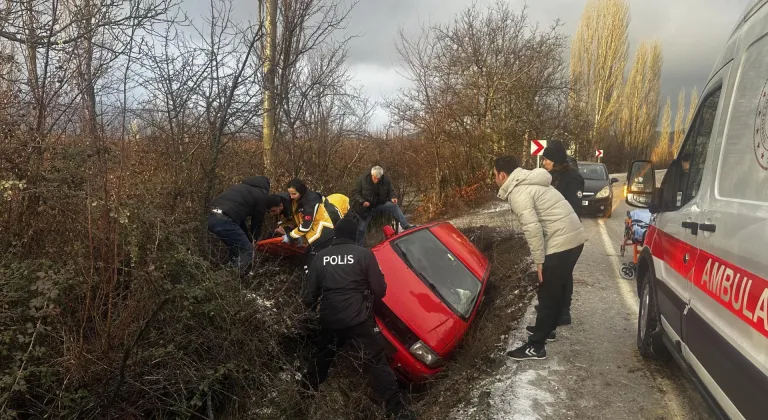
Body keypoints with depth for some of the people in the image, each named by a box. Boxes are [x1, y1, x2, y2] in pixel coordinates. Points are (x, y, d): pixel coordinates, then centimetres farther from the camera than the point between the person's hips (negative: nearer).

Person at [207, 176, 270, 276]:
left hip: (212, 216, 9)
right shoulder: (262, 194, 8)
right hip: (224, 221, -9)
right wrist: (254, 239, 31)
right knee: (247, 252, 0)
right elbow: (257, 220, 14)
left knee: (235, 249, 24)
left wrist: (249, 237, 37)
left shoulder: (243, 186, 32)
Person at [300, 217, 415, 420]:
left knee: (322, 356, 28)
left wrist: (310, 305, 31)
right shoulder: (364, 254, -5)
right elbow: (380, 290, -5)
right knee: (376, 363, -1)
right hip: (359, 318, -4)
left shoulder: (321, 256, 5)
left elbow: (310, 292, 9)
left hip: (329, 319, 4)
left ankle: (306, 390, 43)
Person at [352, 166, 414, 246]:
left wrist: (392, 197, -16)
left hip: (380, 204, 1)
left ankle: (406, 226, -33)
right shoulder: (363, 179, -12)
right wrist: (362, 201, -22)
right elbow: (355, 193, -5)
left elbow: (391, 191, 7)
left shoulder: (386, 180, -7)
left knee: (393, 206, -27)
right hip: (366, 208, 0)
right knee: (361, 228, -2)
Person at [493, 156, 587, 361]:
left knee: (547, 294, -2)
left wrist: (539, 260, -14)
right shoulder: (531, 182, 18)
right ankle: (547, 328, 39)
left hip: (561, 243, -10)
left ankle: (535, 346, 6)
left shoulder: (518, 192, -13)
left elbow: (533, 228, -22)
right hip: (574, 237, 10)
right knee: (557, 290, 23)